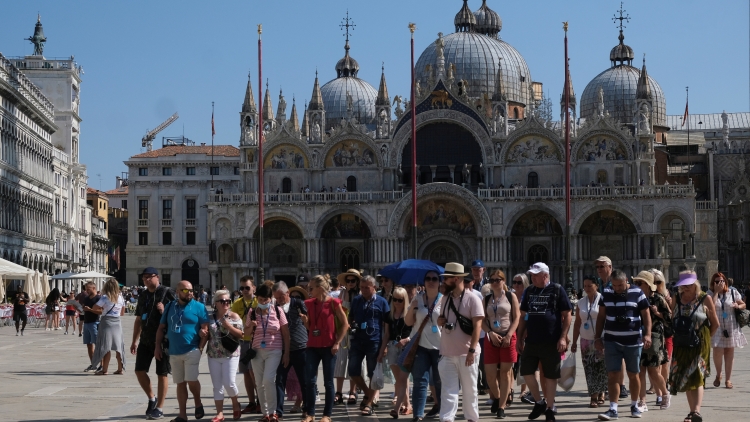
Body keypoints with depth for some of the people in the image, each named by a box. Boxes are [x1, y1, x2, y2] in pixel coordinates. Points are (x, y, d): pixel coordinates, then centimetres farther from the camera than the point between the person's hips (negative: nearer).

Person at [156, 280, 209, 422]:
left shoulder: (198, 307, -2)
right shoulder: (170, 307, 10)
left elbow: (205, 329, -5)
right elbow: (161, 328, 14)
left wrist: (200, 348, -12)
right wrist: (158, 346, 6)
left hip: (192, 351, -4)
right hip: (174, 352, 4)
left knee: (191, 380, -14)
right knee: (180, 383, 8)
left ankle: (198, 403, 14)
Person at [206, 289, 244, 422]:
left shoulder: (234, 316, -1)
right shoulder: (210, 318, 8)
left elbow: (241, 334, -5)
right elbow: (207, 335, 14)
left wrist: (228, 326, -16)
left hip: (230, 355, -3)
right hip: (213, 356, 3)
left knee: (229, 383, -9)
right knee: (217, 386, 4)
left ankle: (236, 405, 18)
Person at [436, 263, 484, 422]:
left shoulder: (472, 298, -8)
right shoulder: (446, 299, 11)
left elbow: (477, 326, -12)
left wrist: (472, 350, -19)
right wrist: (440, 320, 0)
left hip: (467, 353, -5)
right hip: (447, 353, 5)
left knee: (470, 390, 8)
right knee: (448, 390, -1)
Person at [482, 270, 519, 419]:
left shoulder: (511, 297, 2)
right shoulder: (486, 299, 10)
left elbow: (516, 318, -2)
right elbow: (482, 321, 7)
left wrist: (508, 336, -12)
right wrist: (491, 333, -10)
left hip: (508, 338, -2)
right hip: (491, 338, 2)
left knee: (505, 372, -1)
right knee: (490, 374, -2)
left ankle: (502, 406, 4)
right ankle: (497, 397, 26)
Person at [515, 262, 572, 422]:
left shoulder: (557, 290, -4)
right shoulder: (529, 291, 10)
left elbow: (567, 315, -5)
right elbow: (523, 316, 16)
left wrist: (563, 338, -13)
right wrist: (520, 339, 12)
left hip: (551, 342, -5)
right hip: (531, 341, 5)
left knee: (550, 376, 3)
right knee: (526, 371, 2)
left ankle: (550, 408, 14)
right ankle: (539, 402, 20)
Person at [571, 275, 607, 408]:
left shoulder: (602, 300, -3)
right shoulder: (581, 302, 10)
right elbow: (577, 323, 13)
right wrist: (574, 342, 10)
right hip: (586, 341, 4)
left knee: (601, 368, -2)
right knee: (589, 369, 0)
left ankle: (600, 393, 11)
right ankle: (594, 396, 1)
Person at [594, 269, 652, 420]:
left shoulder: (637, 293, -4)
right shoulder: (606, 294, 4)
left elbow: (646, 315, -1)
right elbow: (601, 316, 10)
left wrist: (647, 334, -13)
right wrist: (598, 337, 7)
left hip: (633, 341, -1)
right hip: (612, 341, 2)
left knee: (633, 375, 9)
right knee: (613, 375, -3)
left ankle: (634, 406, 24)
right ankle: (613, 409, -2)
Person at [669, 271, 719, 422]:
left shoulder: (705, 299, -3)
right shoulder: (677, 299, 7)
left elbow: (715, 323, 4)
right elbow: (671, 320, 15)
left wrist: (705, 338, 3)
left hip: (700, 344, -4)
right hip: (681, 345, 4)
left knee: (696, 377, -13)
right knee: (686, 379, 6)